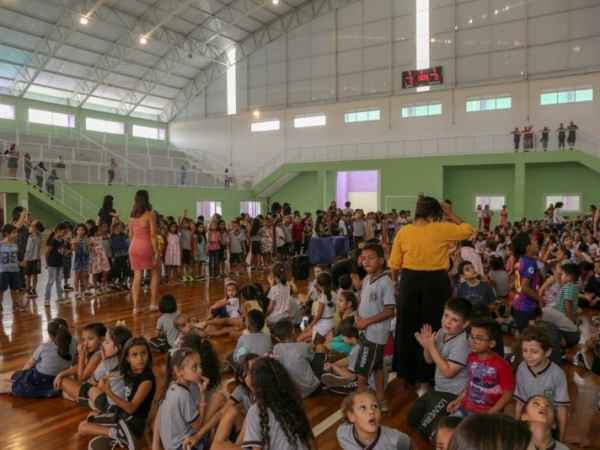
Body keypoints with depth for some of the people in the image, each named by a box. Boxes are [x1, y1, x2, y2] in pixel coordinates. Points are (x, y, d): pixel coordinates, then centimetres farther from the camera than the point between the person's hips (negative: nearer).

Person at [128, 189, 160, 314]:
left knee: (137, 277, 8)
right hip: (146, 247, -5)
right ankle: (153, 303, 13)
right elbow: (153, 235, -13)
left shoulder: (132, 215, 8)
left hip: (134, 247, 5)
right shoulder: (150, 214, -9)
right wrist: (157, 252, -11)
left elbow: (131, 235, 11)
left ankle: (136, 306, 8)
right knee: (155, 274, 13)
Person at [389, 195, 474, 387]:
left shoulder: (403, 231, -2)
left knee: (407, 327, 13)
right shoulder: (441, 229, -9)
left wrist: (395, 280, 19)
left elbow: (394, 263, 3)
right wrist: (451, 215, 12)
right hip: (435, 281, -2)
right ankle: (425, 375, 15)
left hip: (410, 280, 3)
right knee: (432, 327, 8)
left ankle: (406, 373, 25)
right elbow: (468, 231, 6)